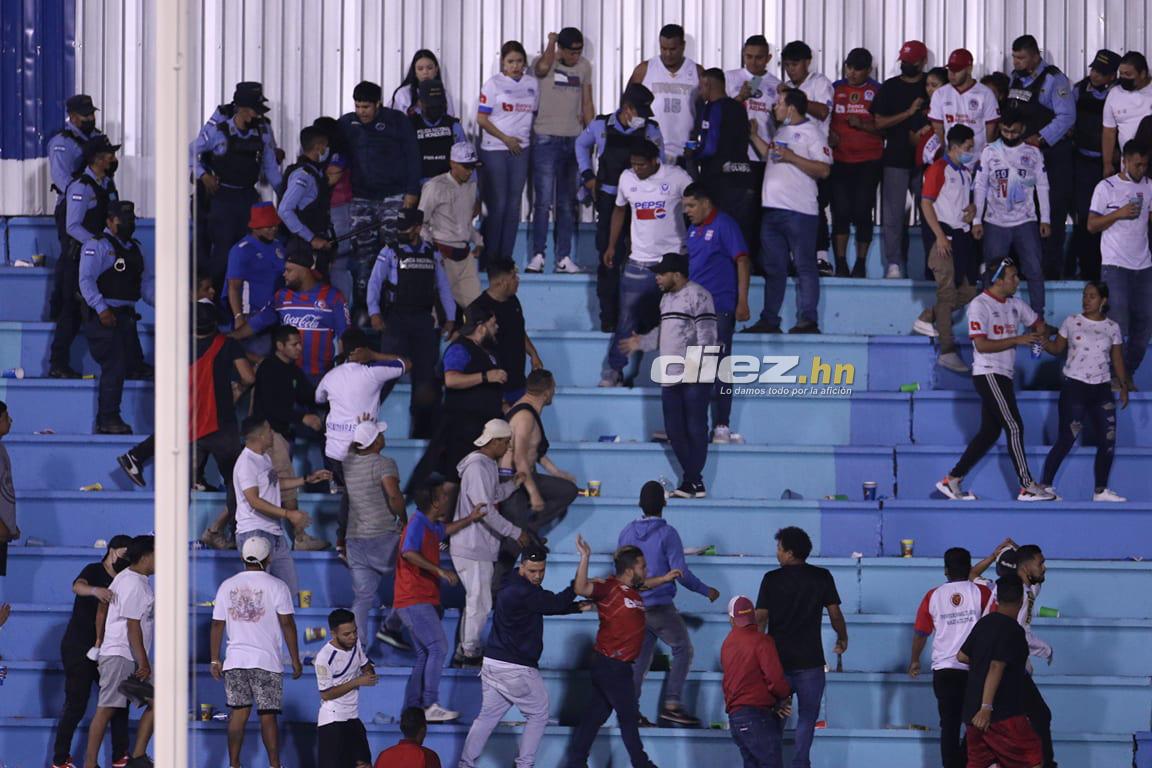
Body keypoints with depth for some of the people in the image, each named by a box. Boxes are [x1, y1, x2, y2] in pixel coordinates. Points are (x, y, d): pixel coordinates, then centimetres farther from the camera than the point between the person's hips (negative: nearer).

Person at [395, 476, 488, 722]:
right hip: (414, 600, -10)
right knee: (438, 647, -16)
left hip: (425, 600, 10)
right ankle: (431, 706, -19)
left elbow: (445, 530, 43)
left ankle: (412, 708, 11)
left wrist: (470, 519, 40)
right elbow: (408, 553, -31)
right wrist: (440, 571, -32)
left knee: (426, 655, 10)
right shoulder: (417, 522, -14)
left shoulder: (430, 526, 17)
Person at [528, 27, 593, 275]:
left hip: (573, 141, 5)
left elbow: (587, 105, 14)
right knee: (543, 201, -8)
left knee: (567, 204, 7)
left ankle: (564, 258, 10)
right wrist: (551, 42, -18)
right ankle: (538, 256, -3)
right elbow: (543, 67, -31)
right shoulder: (545, 63, -5)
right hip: (547, 140, -5)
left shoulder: (584, 67, 10)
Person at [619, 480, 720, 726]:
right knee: (683, 650, 4)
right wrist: (706, 591, -1)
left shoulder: (627, 532, 4)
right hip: (660, 606, -6)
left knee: (640, 657, 13)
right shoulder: (667, 533, -12)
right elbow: (680, 571, -14)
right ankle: (671, 704, -7)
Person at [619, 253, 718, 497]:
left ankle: (693, 480, 1)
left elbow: (706, 333, -16)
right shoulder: (667, 298, 18)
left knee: (695, 428, -3)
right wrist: (642, 342, 29)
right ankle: (692, 479, 15)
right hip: (670, 376, 9)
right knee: (674, 430, 7)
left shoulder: (698, 296, -10)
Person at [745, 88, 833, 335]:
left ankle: (807, 321, -8)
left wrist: (790, 156, -18)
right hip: (773, 208, 9)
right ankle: (769, 320, 16)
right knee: (773, 268, 11)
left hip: (799, 211, -9)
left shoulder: (811, 132, -7)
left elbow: (824, 170, -15)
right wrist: (753, 136, 28)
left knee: (806, 267, -6)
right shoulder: (783, 131, 19)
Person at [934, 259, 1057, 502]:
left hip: (1003, 376, 9)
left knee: (990, 432, 8)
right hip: (988, 374, -9)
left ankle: (952, 480, 14)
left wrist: (1037, 336, 3)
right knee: (1014, 427, -10)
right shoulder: (979, 305, -11)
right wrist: (1017, 340, -20)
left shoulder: (1014, 304, 12)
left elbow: (1036, 322, 27)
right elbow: (981, 345, -18)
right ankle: (1027, 487, -8)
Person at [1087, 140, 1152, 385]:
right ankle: (1115, 374, -2)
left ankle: (1128, 373, 11)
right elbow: (1091, 225, -3)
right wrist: (1119, 213, -15)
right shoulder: (1107, 187, -1)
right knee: (1119, 325, -9)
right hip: (1115, 264, -5)